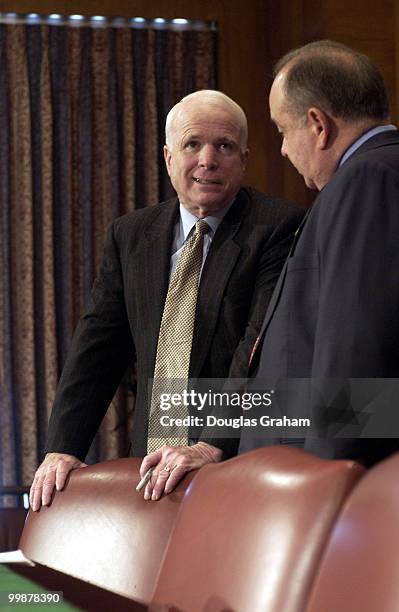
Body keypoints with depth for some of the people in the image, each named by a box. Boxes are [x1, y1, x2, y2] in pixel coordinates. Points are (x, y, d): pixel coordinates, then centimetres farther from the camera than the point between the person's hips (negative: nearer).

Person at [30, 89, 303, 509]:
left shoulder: (279, 227, -5)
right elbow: (97, 345, 10)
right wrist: (63, 448, -1)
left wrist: (216, 443, -26)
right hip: (153, 457, 4)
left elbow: (264, 345, -16)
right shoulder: (129, 235, 13)